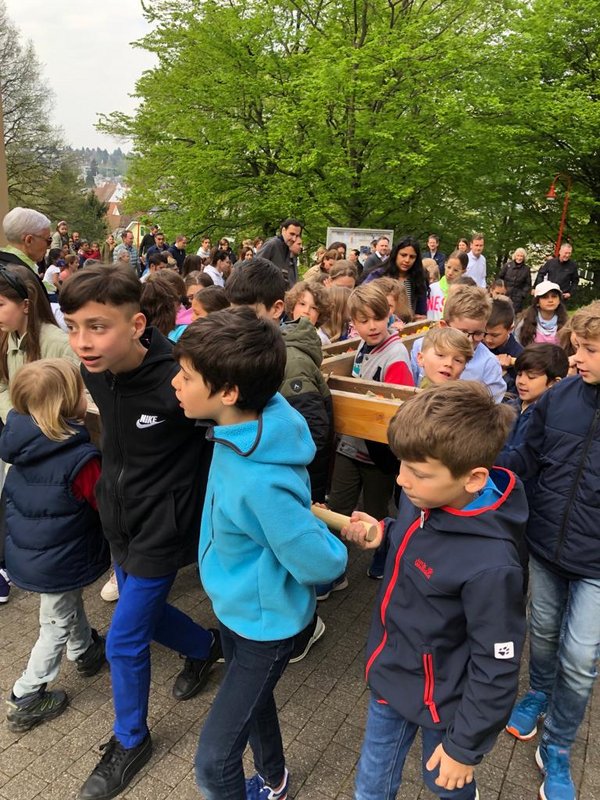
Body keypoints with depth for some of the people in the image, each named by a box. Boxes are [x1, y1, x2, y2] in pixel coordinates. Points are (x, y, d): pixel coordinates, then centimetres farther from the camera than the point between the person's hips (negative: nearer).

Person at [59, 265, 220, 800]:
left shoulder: (176, 381, -31)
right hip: (121, 515, 7)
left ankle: (131, 741, 33)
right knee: (144, 610, 24)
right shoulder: (96, 370, -8)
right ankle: (207, 646, 54)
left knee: (123, 641, 5)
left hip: (163, 525, -7)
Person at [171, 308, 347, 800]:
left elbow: (320, 564, -27)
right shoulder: (242, 427, -16)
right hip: (235, 606, 8)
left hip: (265, 623, -8)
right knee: (252, 698, 31)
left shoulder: (260, 481, -39)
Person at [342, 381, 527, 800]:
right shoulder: (422, 496, -15)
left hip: (438, 701, -5)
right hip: (389, 676, 6)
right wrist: (382, 534, -12)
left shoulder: (490, 565, -34)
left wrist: (465, 746, -9)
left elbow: (496, 671, -21)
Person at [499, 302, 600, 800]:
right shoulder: (559, 396, -9)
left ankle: (556, 751, 30)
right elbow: (529, 457, 1)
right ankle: (539, 692, 51)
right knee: (543, 633, 23)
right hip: (545, 544, 3)